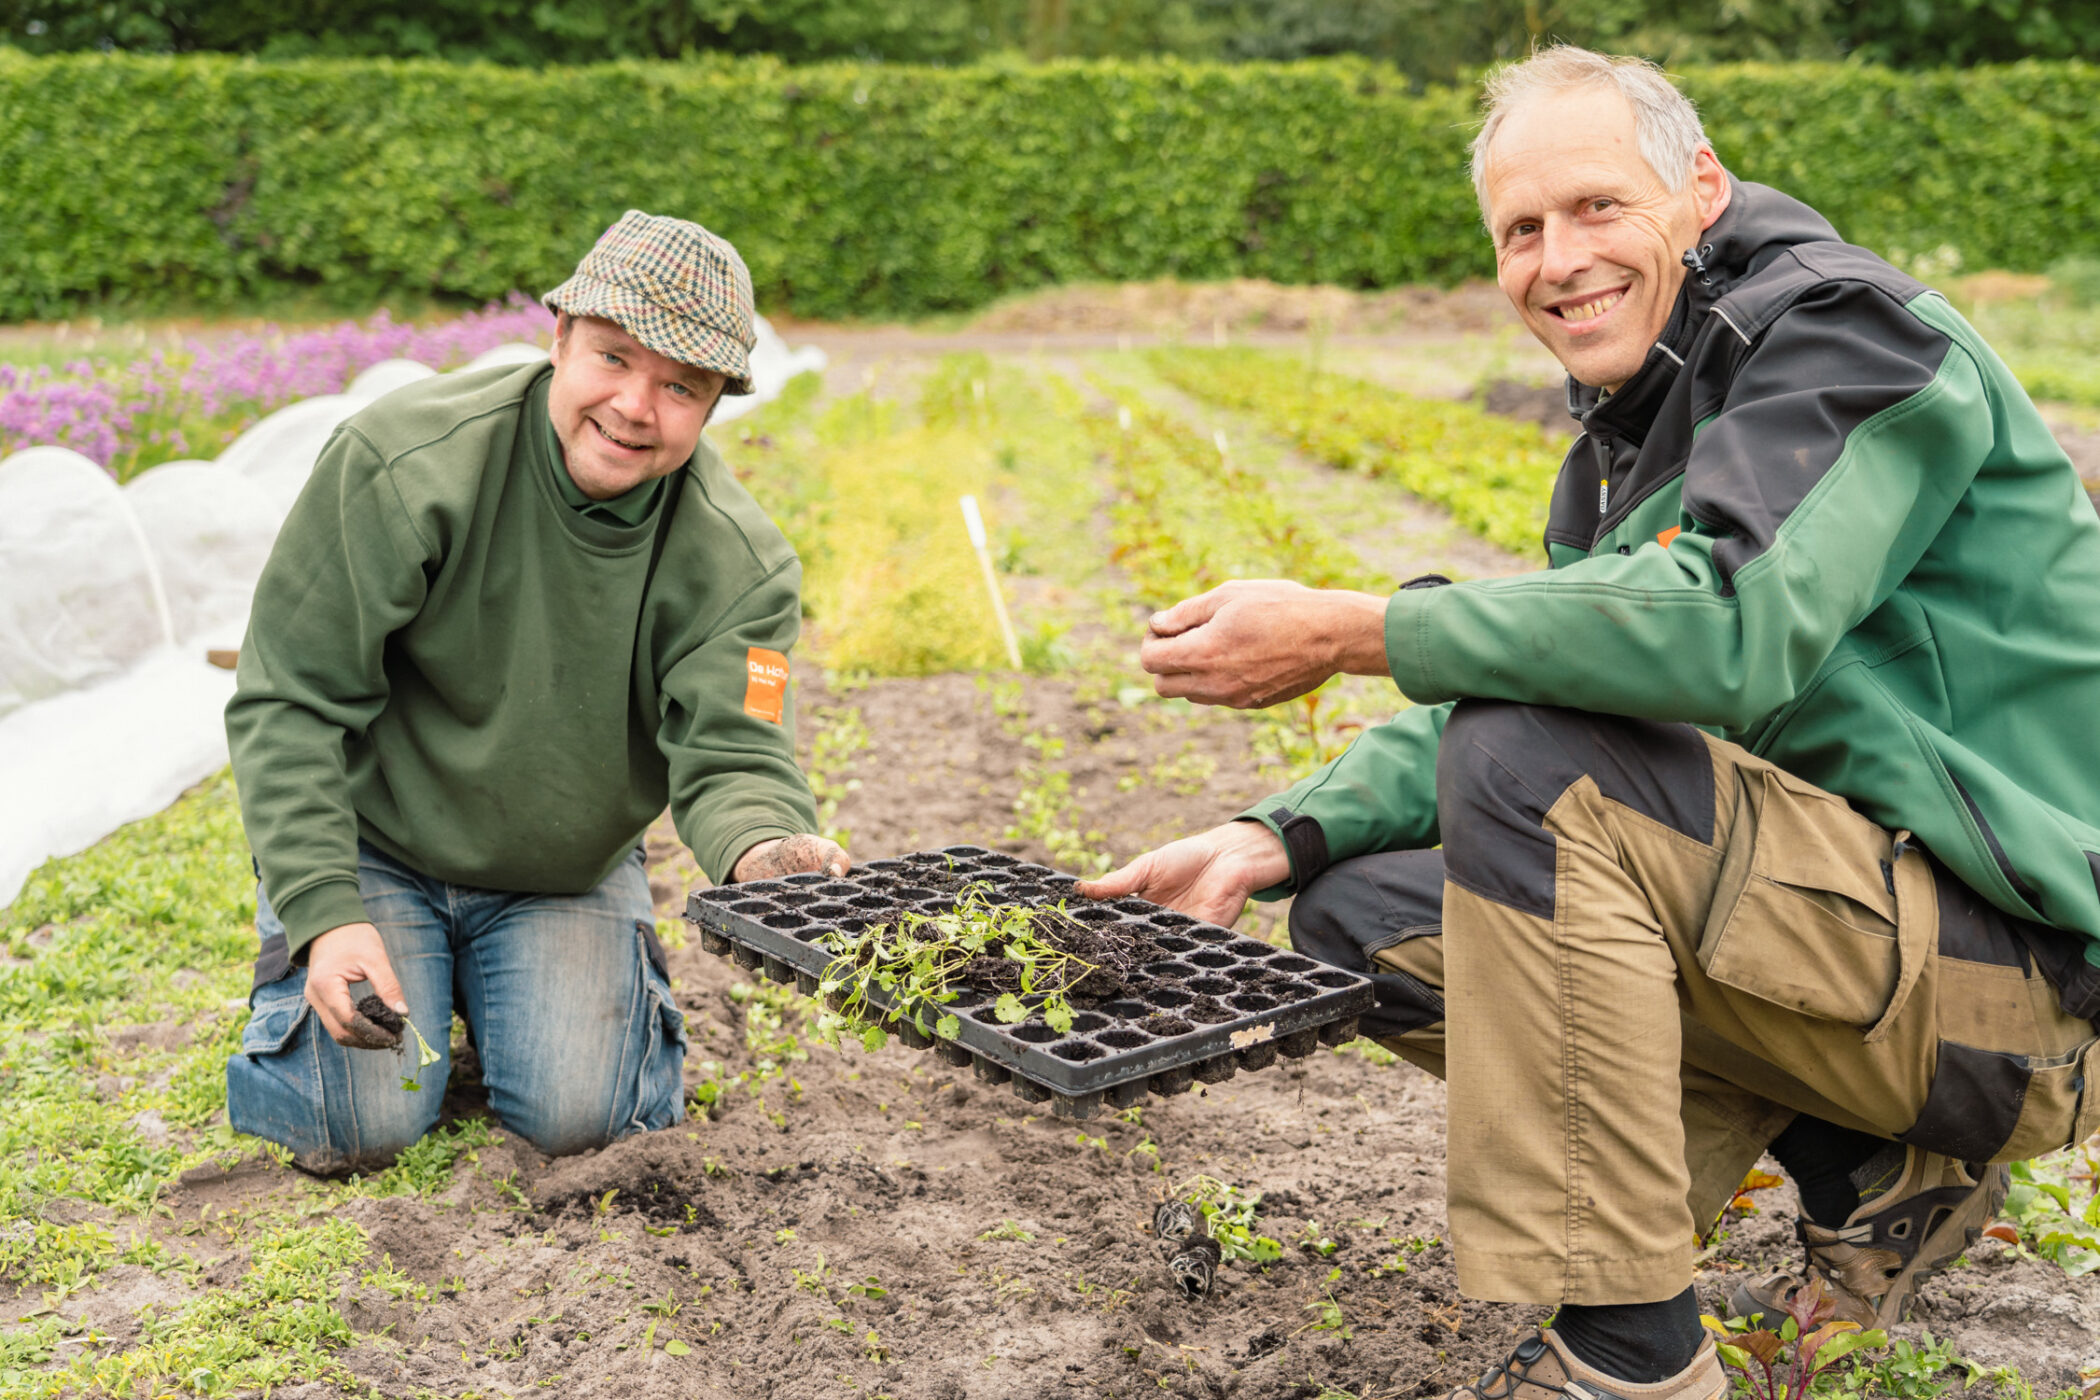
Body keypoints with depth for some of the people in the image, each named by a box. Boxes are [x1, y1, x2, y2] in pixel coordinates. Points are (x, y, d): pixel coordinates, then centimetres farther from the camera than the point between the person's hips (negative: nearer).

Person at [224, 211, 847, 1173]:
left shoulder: (738, 562, -17)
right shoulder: (404, 463, -24)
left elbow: (731, 753, -24)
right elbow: (292, 703, -19)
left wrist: (761, 850, -50)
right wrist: (326, 914, -27)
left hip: (569, 874, 2)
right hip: (372, 844, -2)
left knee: (579, 1118, -13)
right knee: (362, 1127, -13)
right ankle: (301, 973, 20)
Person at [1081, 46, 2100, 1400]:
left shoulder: (1842, 325, -13)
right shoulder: (1628, 437, 14)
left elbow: (1730, 631, -32)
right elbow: (1488, 709, 10)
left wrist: (1341, 631, -27)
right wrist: (1280, 839, -7)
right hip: (1870, 921, 9)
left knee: (1534, 768, -28)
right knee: (1364, 914, 4)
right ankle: (1879, 1182, 8)